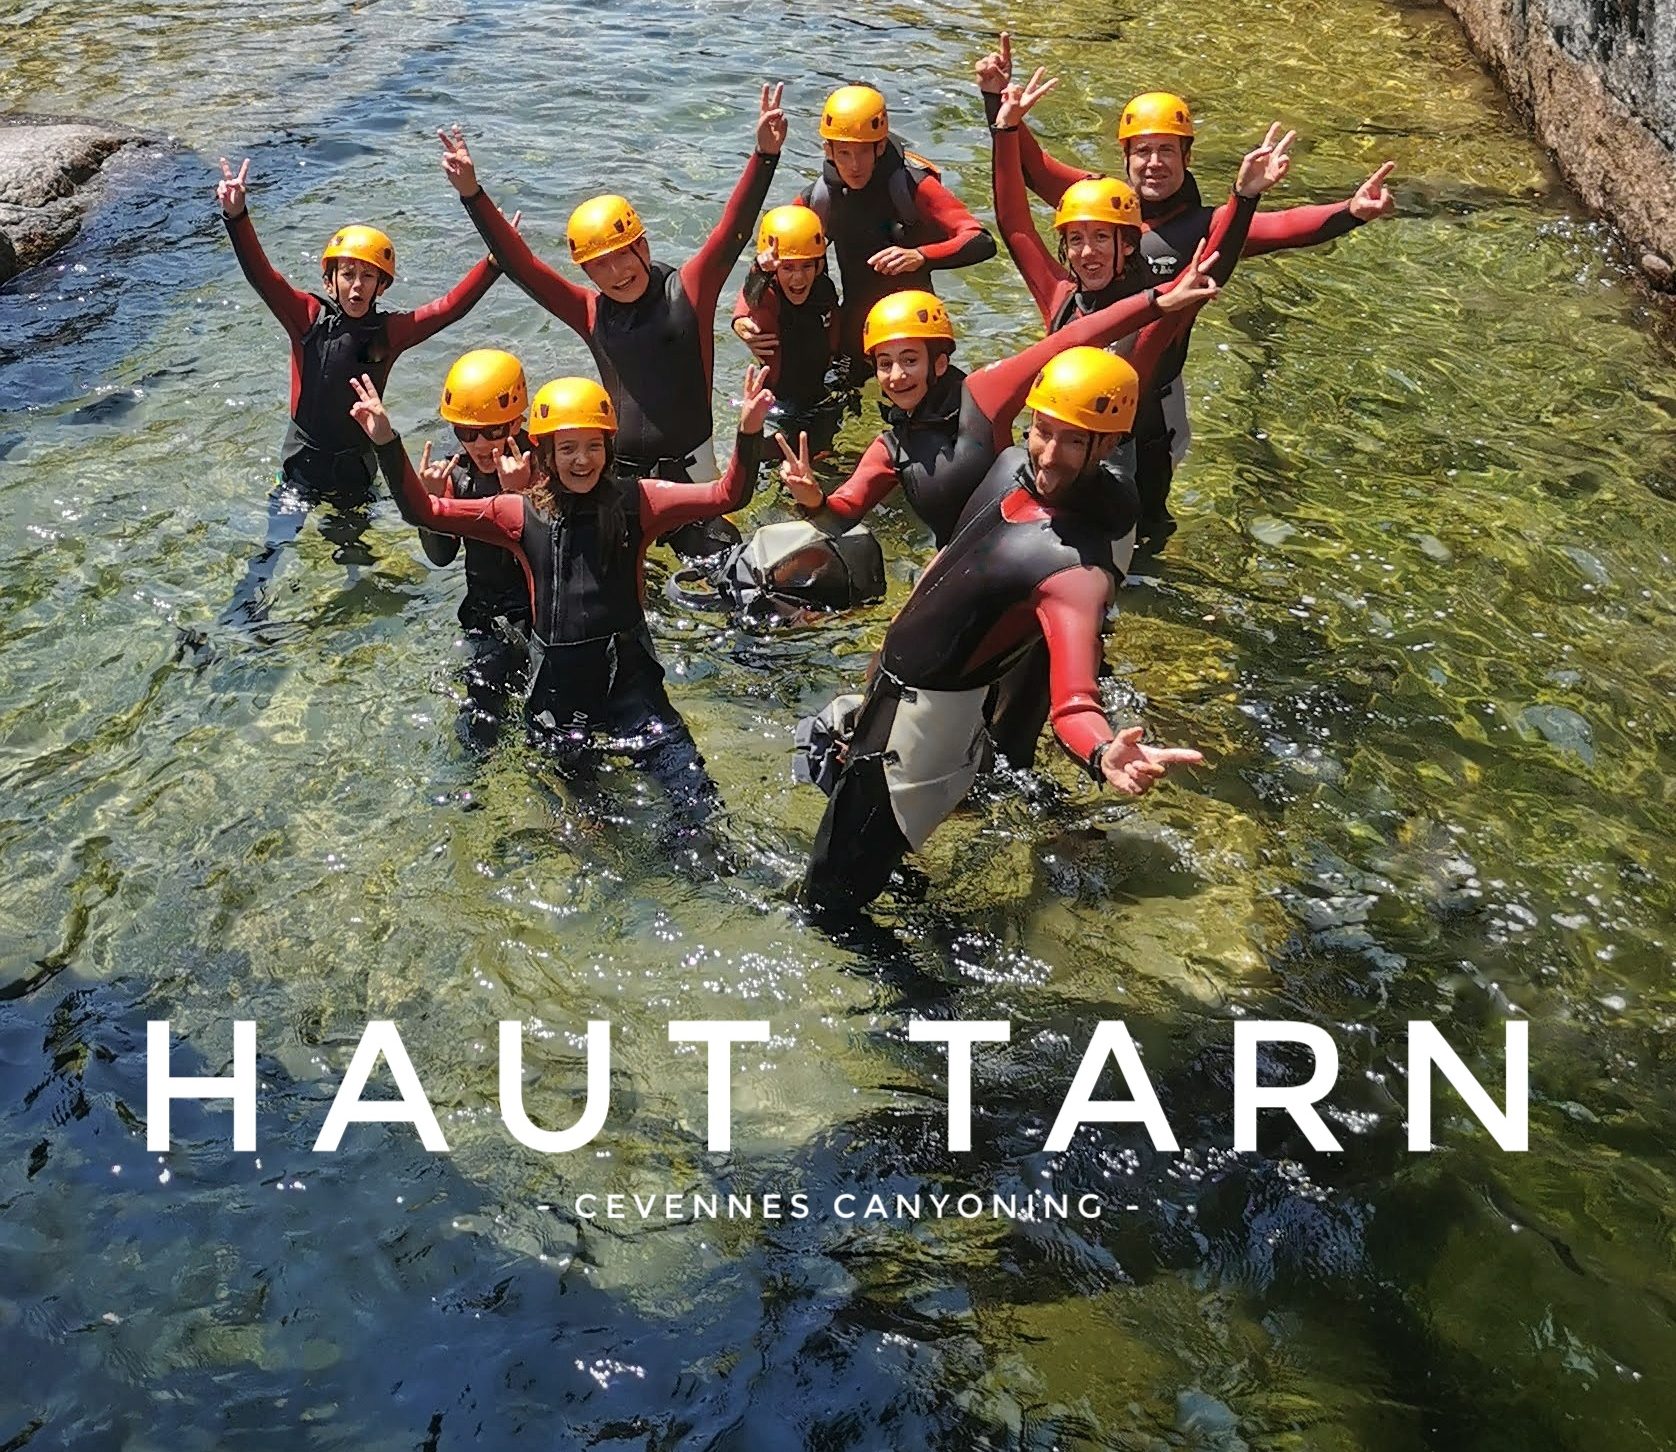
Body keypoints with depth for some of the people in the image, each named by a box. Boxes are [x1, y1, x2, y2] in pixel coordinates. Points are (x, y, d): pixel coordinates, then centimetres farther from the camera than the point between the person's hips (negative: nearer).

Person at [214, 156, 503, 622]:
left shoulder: (388, 332, -4)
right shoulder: (308, 318, -9)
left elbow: (448, 308, -12)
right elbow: (261, 276, -20)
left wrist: (494, 264, -23)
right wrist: (236, 216, -36)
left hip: (357, 473, 2)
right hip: (302, 470, -2)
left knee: (354, 555, 16)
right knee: (275, 549, -12)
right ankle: (234, 626, -11)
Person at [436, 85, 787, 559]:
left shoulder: (688, 290, -5)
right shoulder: (593, 313, 1)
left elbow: (733, 231, -16)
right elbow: (520, 265, -1)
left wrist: (765, 155, -29)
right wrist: (472, 195, -9)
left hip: (689, 468, -2)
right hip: (620, 476, 2)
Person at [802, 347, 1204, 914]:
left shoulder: (1079, 566, -32)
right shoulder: (1012, 466, -7)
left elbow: (1074, 701, -43)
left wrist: (1105, 754, -66)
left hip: (931, 713, -9)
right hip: (886, 682, 9)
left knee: (831, 894, -2)